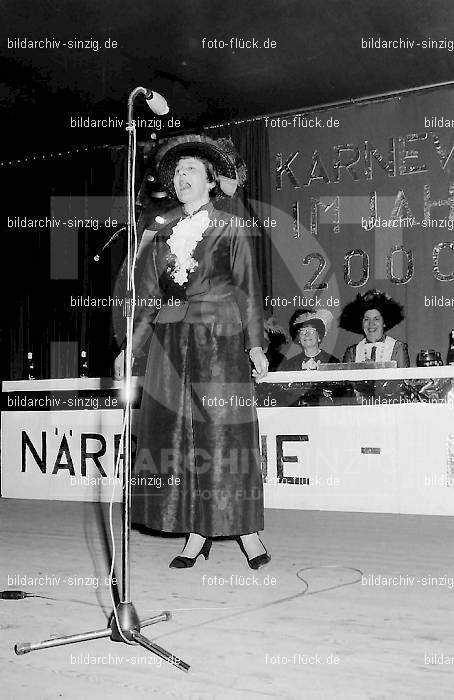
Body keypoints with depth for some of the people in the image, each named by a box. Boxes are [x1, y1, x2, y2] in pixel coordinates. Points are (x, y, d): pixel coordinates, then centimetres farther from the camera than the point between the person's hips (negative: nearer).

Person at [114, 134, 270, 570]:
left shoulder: (230, 230, 4)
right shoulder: (164, 236, 15)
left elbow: (248, 289, 0)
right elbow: (149, 296, 16)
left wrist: (255, 345, -8)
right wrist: (130, 348, 10)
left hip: (220, 341, -4)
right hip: (172, 343, 5)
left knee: (224, 432, -5)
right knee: (176, 432, 1)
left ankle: (247, 531, 4)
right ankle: (196, 535, 8)